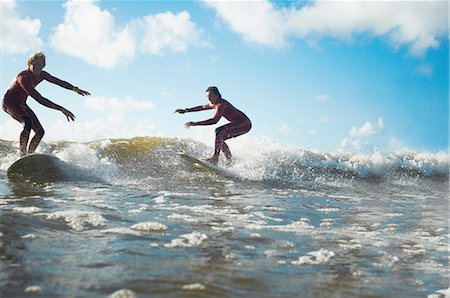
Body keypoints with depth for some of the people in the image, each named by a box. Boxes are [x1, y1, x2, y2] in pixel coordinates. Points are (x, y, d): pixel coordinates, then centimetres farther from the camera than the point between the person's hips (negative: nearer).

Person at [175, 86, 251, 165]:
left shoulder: (221, 104, -20)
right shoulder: (215, 104, 10)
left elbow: (215, 120, -32)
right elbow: (201, 107, 24)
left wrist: (195, 123, -33)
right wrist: (185, 110, 21)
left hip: (244, 124, -10)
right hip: (243, 124, 10)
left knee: (219, 131, -25)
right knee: (219, 139, 12)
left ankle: (215, 158, -30)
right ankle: (229, 160, 14)